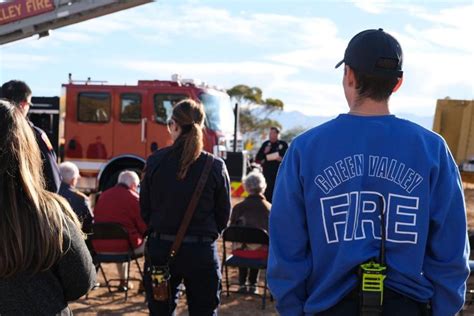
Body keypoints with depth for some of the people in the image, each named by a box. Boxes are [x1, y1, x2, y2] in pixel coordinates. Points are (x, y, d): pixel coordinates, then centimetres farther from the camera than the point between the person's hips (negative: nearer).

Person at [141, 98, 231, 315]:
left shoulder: (155, 161, -6)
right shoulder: (215, 166, -8)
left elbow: (145, 209, 1)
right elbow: (224, 214, -1)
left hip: (160, 248, 1)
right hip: (202, 251, -1)